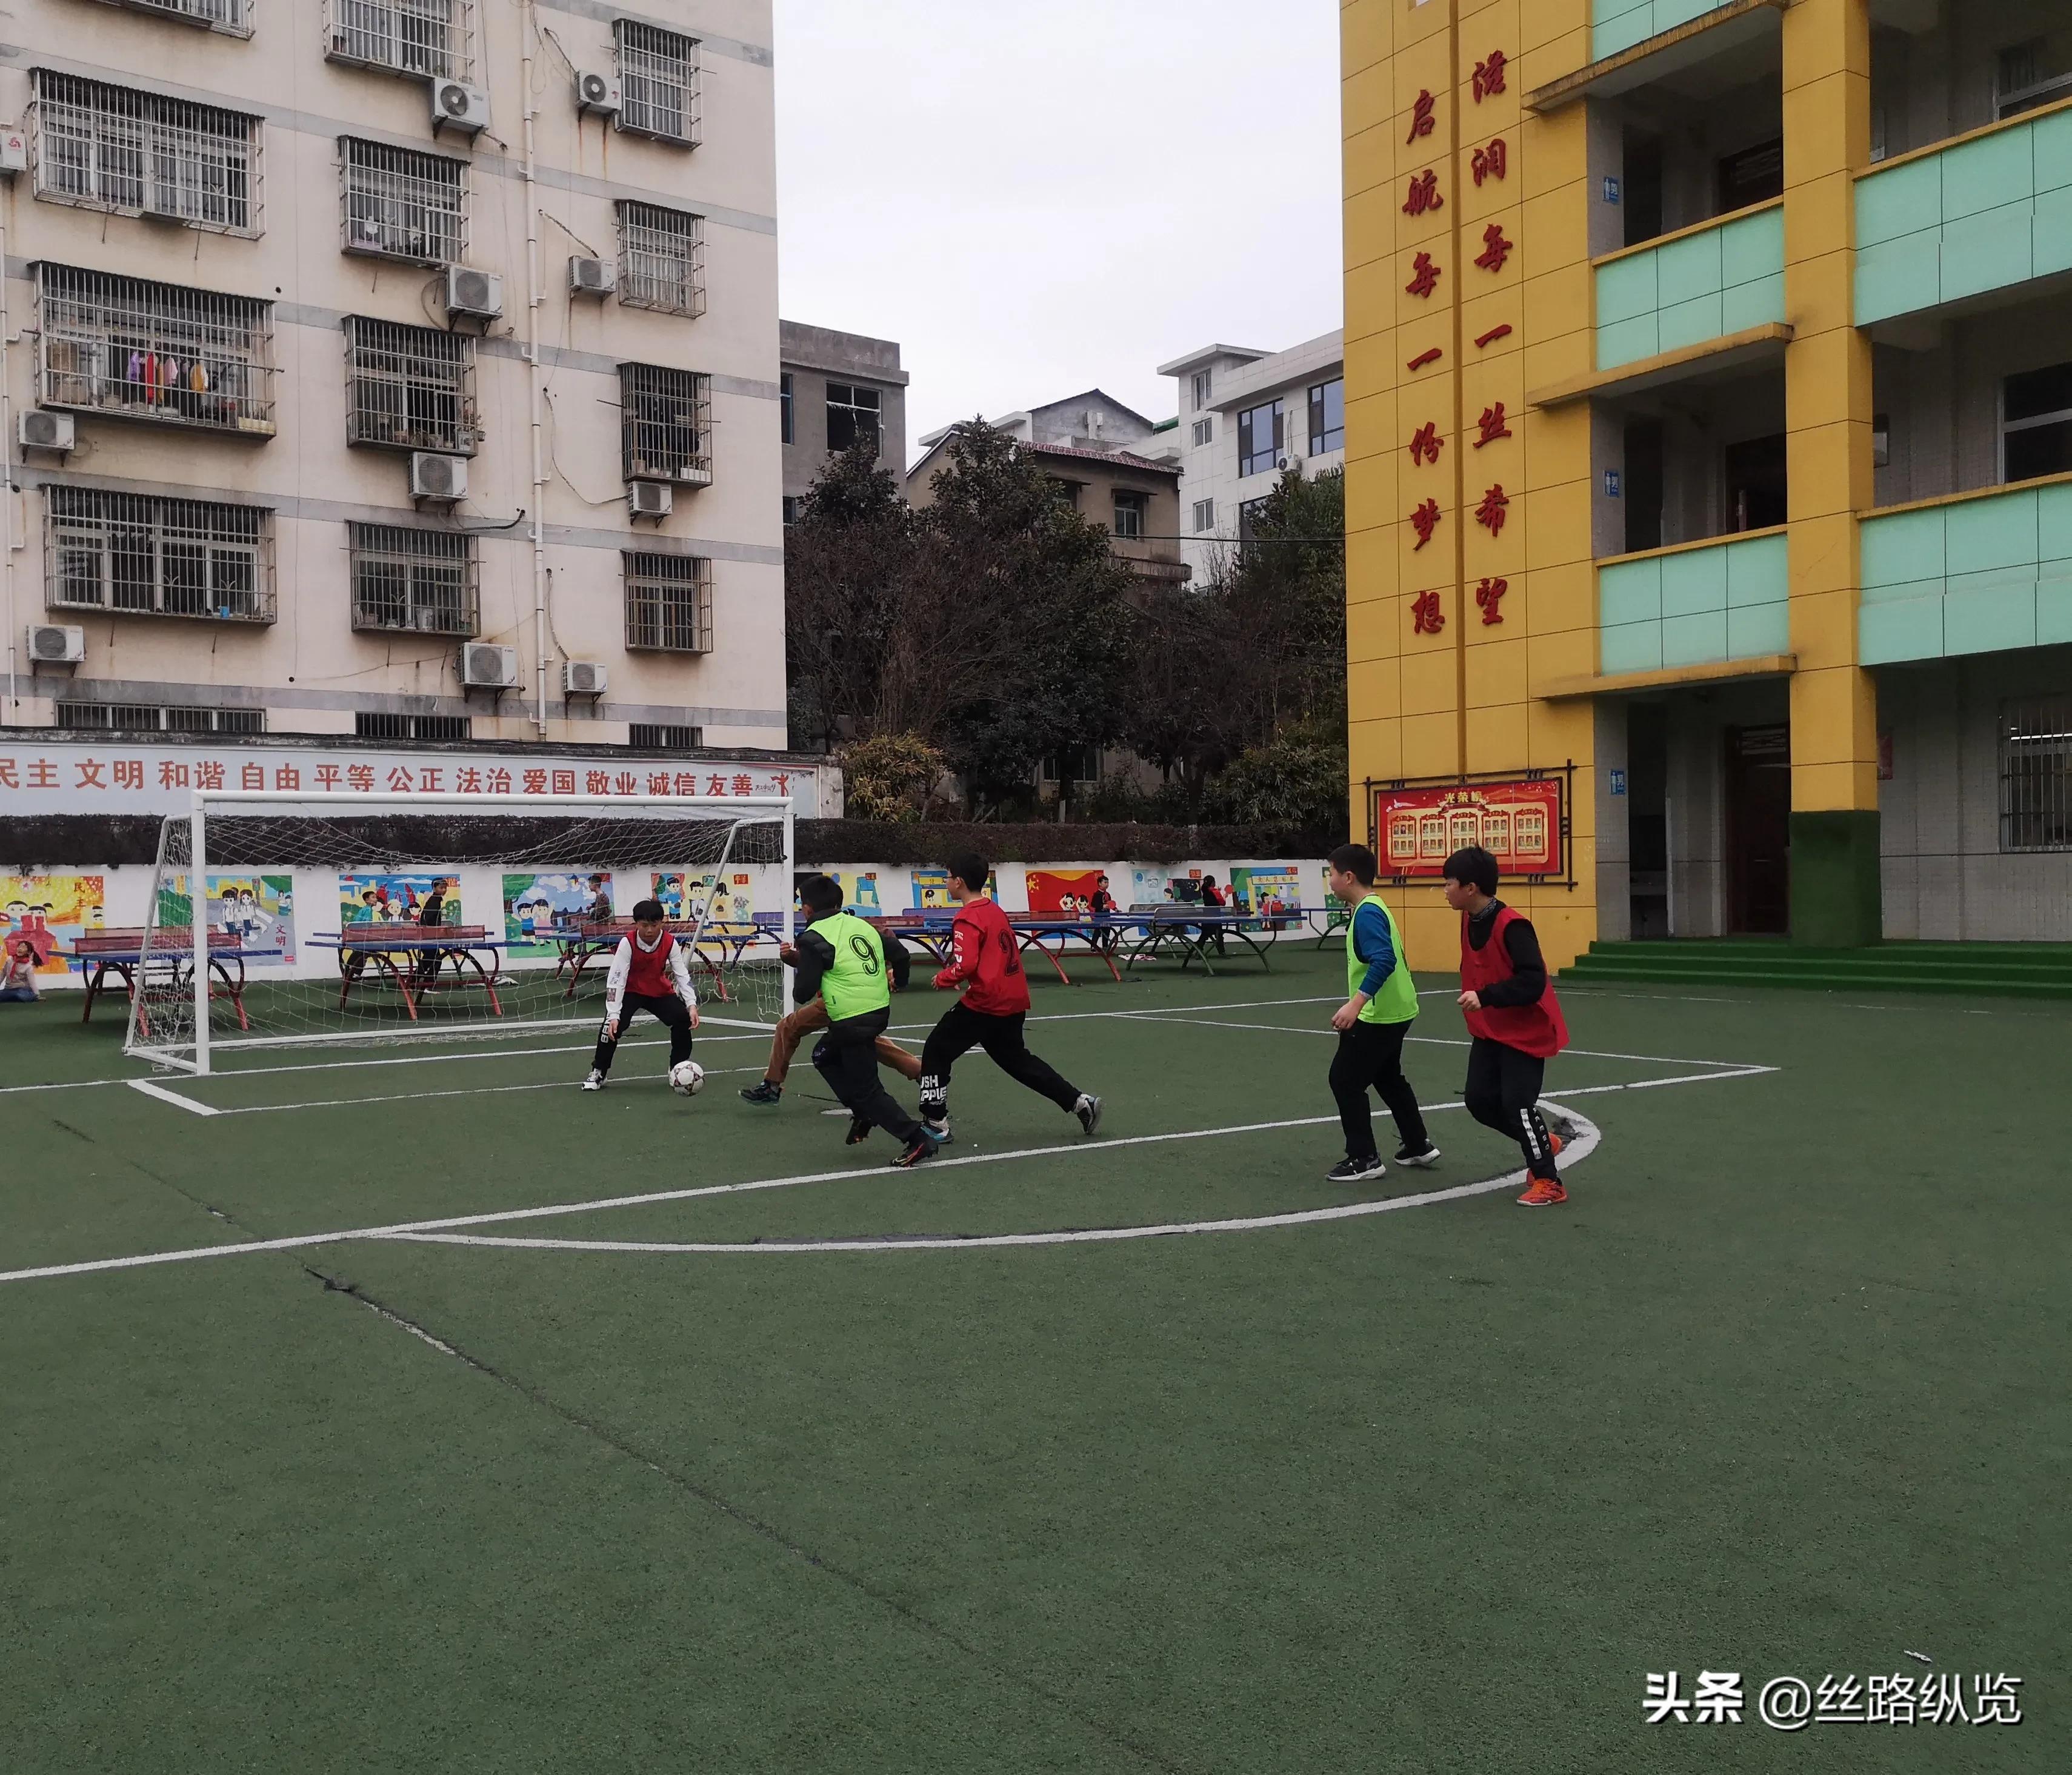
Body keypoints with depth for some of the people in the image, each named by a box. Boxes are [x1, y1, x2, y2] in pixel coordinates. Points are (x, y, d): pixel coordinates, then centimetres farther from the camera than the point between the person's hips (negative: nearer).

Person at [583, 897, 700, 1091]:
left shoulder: (670, 943, -19)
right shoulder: (627, 944, -26)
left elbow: (682, 975, -17)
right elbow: (616, 979, -28)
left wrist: (692, 1004, -31)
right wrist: (613, 1015, -37)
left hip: (660, 992, 2)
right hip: (630, 991, -2)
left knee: (683, 1019, -19)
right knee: (614, 1025, -24)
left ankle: (679, 1069, 2)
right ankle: (598, 1073, -3)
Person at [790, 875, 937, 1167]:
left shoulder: (814, 938, -10)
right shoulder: (861, 925, 10)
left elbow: (804, 992, -11)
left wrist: (818, 991, 12)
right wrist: (893, 984, 33)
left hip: (853, 1021, -8)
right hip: (880, 1010, 8)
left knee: (866, 1089, 1)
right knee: (824, 1057, 27)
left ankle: (917, 1140, -5)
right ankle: (863, 1114, 21)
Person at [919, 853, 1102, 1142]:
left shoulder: (968, 919, -13)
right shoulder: (996, 911, 13)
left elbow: (965, 966, -23)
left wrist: (942, 979, -5)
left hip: (985, 1003, -9)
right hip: (1014, 1002, 9)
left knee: (936, 1051, 5)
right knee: (1017, 1060, 23)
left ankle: (936, 1123, 6)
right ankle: (1080, 1102, 20)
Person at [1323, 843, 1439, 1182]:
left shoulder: (1367, 913, -20)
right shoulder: (1374, 908, 11)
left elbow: (1383, 961, -32)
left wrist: (1355, 1004, -37)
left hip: (1378, 1015, -10)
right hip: (1395, 1010, 10)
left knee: (1345, 1080, -2)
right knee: (1389, 1078, 23)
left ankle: (1364, 1159, 3)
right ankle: (1418, 1146, 32)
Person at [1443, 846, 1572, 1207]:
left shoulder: (1511, 926, -25)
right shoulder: (1469, 920, 1)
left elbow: (1533, 981, -31)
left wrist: (1485, 997, -35)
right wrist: (1472, 995, 7)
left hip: (1525, 1032, -9)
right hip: (1489, 1031, 9)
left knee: (1517, 1105, -9)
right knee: (1480, 1101, 8)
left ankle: (1549, 1182, 8)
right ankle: (1542, 1143, 30)